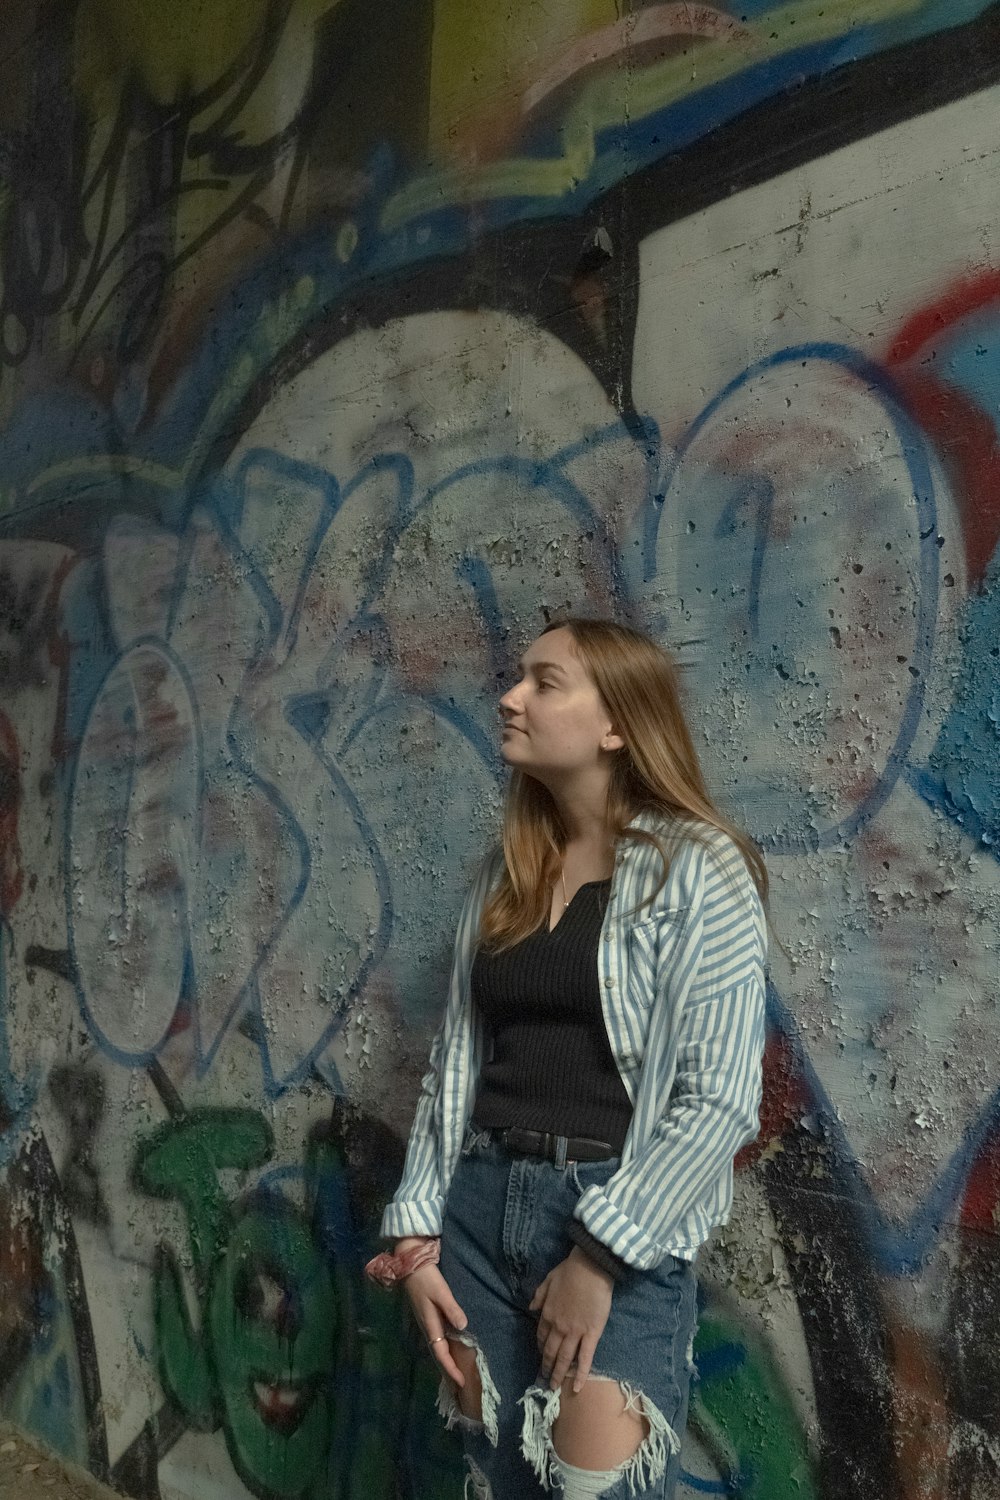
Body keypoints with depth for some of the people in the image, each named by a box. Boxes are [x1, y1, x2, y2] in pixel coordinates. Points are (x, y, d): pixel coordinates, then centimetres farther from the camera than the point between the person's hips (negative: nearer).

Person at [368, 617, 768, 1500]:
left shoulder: (698, 869, -9)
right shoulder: (504, 874, 9)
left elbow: (721, 1098, -14)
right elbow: (456, 1061, 9)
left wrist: (599, 1253, -15)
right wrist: (417, 1233, 2)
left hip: (618, 1226, -5)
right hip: (480, 1205, 6)